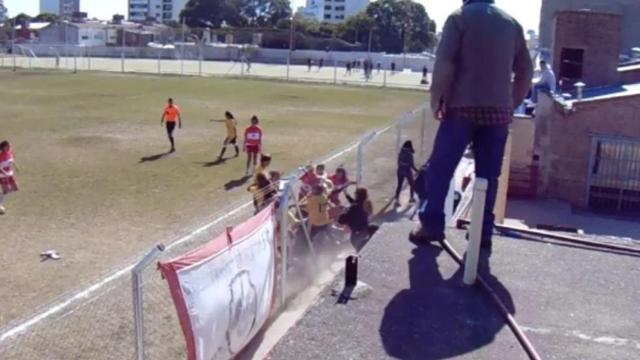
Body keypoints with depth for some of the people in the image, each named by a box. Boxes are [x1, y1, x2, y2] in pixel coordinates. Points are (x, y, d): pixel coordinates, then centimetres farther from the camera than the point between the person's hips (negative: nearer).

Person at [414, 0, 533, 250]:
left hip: (463, 106, -4)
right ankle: (483, 232, 8)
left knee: (440, 167, 2)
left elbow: (444, 63, -11)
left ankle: (431, 225, 1)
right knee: (488, 174, 7)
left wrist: (436, 98, -3)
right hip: (499, 110, 4)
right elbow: (526, 71, 14)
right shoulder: (511, 23, 14)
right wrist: (512, 105, 19)